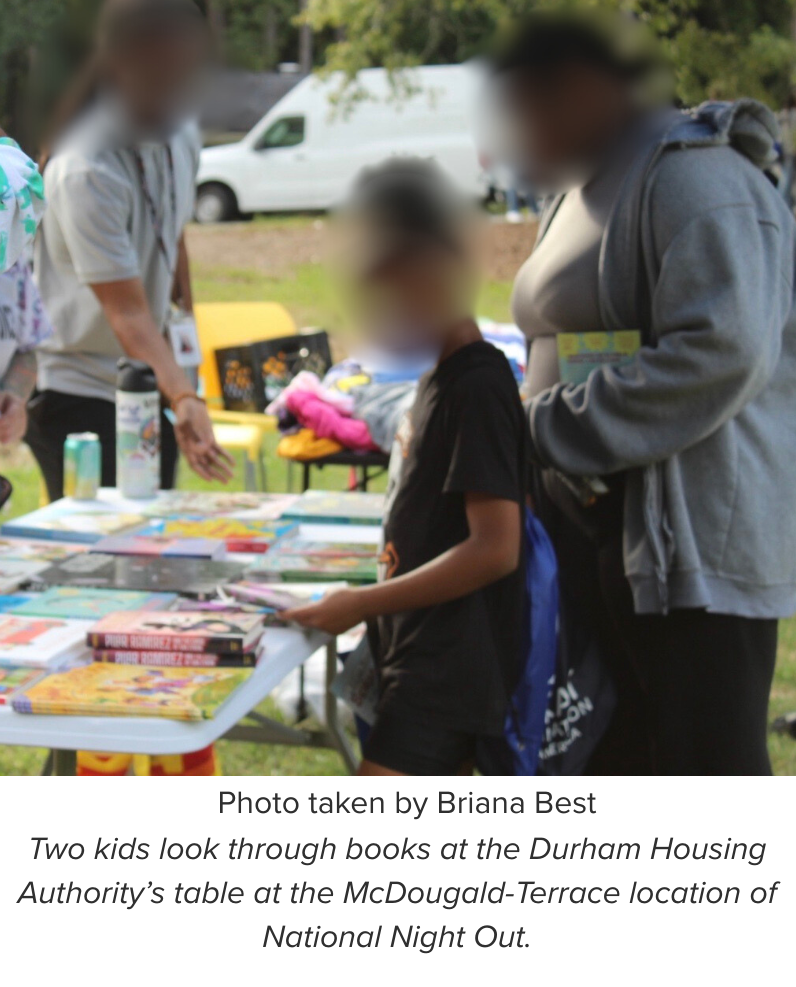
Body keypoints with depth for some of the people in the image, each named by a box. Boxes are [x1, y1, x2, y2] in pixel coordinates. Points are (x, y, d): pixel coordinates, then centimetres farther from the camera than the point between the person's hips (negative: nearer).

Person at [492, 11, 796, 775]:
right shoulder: (584, 191, 18)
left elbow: (722, 351, -25)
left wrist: (550, 432, -19)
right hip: (598, 530, 10)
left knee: (705, 755, -5)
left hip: (693, 536, -10)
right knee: (612, 753, 14)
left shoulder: (692, 176, -13)